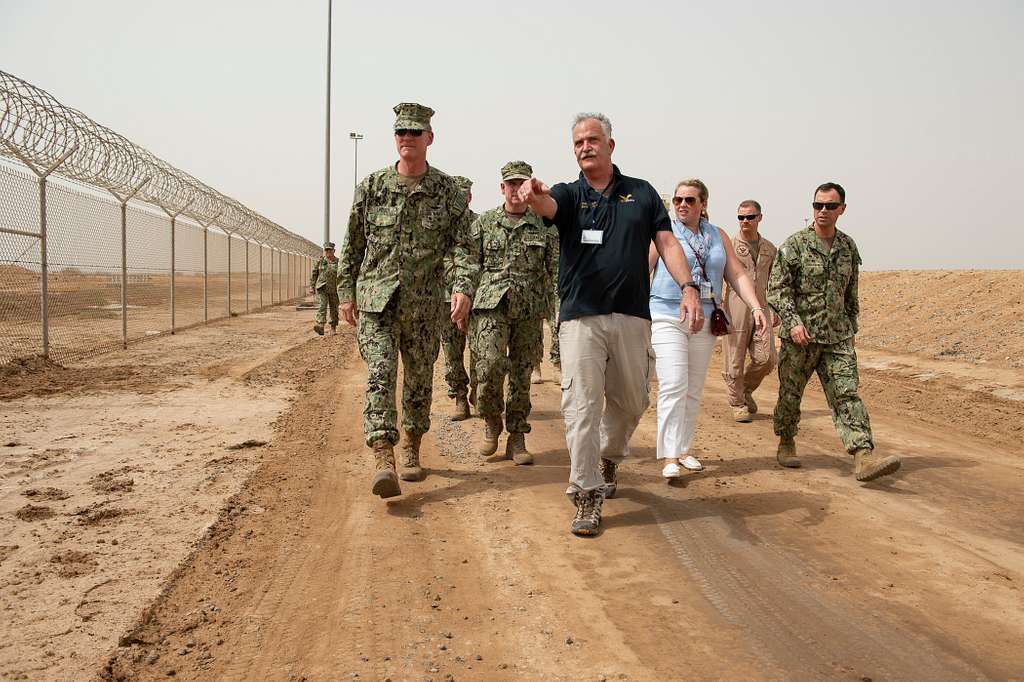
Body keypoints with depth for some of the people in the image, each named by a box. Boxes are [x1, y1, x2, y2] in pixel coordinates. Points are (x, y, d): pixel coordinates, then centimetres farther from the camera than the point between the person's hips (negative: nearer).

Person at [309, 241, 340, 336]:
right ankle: (320, 326, -29)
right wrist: (312, 286, 6)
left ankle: (333, 328, 20)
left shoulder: (338, 262, 3)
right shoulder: (320, 261, 6)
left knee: (334, 309, 7)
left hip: (334, 290, 0)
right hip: (322, 289, 0)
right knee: (321, 306, -16)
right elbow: (313, 274, 10)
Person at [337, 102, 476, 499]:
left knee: (419, 380, 10)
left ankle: (411, 452, 29)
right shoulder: (372, 186, 3)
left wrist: (463, 288, -22)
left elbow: (461, 245, -6)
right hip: (375, 301, 0)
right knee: (379, 375, -13)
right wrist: (346, 293, 8)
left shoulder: (448, 191, 1)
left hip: (423, 305, 1)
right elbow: (353, 245, 9)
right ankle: (383, 463, -18)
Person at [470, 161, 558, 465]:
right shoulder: (484, 223, 9)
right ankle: (491, 422, 9)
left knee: (522, 374, 4)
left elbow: (556, 270, 7)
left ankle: (517, 439, 14)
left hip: (530, 310, 1)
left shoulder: (543, 225, 9)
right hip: (491, 306, -1)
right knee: (490, 365, -17)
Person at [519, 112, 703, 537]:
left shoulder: (642, 193, 13)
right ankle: (587, 496, -1)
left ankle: (609, 458, 42)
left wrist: (688, 286, -9)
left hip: (632, 316, 3)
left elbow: (666, 242, 7)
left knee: (630, 402, 14)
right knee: (582, 406, -8)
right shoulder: (569, 194, 6)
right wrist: (534, 195, -43)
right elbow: (548, 205, -18)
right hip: (581, 317, -2)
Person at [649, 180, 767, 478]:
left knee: (694, 390, 9)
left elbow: (737, 274, 12)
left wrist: (756, 307, -1)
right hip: (667, 318, -4)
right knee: (673, 386, -15)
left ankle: (684, 449, 20)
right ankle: (670, 457, -13)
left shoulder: (718, 236, 14)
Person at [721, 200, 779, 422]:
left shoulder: (770, 249, 14)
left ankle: (746, 390, 25)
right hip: (735, 308, -4)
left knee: (766, 358, -1)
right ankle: (737, 403, 14)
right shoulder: (729, 245, 0)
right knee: (734, 360, -1)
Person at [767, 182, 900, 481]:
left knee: (847, 394, -6)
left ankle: (864, 457, -13)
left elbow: (851, 292, 20)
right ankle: (786, 443, 28)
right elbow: (777, 288, -9)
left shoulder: (848, 247, 11)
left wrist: (851, 327, 19)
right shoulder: (794, 245, -4)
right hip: (800, 335, -3)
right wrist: (793, 321, -20)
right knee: (791, 393, 7)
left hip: (837, 336, 3)